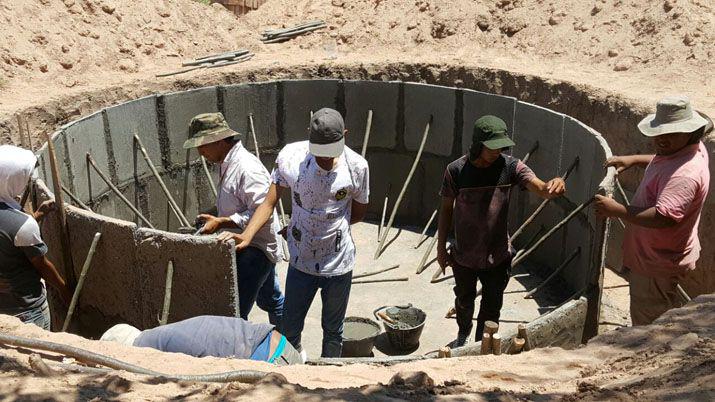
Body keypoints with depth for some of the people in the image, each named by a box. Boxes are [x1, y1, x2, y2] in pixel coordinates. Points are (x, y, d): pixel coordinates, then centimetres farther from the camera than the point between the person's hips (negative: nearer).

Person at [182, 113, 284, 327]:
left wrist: (220, 222, -28)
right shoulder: (227, 164, 9)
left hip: (255, 248, -11)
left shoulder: (247, 168, -24)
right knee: (270, 299, 27)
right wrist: (212, 217, 9)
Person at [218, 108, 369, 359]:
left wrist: (305, 226, -1)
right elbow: (269, 203, -11)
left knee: (333, 329, 18)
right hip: (301, 262, 1)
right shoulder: (290, 156, -14)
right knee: (290, 327, 14)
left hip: (339, 265, 0)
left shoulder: (356, 166, -13)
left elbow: (358, 213, 0)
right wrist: (247, 235, -28)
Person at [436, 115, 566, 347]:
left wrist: (553, 186, -53)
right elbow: (446, 209, -5)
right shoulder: (456, 170, -16)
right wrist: (441, 248, 0)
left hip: (498, 255, 0)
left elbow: (541, 189, -29)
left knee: (492, 308, 15)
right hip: (464, 255, 0)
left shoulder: (510, 167, -15)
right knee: (464, 301, 26)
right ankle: (463, 333, 56)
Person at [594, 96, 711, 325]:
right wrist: (634, 160, 11)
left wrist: (616, 210, -34)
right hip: (655, 256, 11)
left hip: (657, 264, -11)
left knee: (649, 325, 4)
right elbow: (664, 161, 25)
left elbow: (664, 217, -42)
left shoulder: (685, 173, -32)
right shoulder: (688, 149, 1)